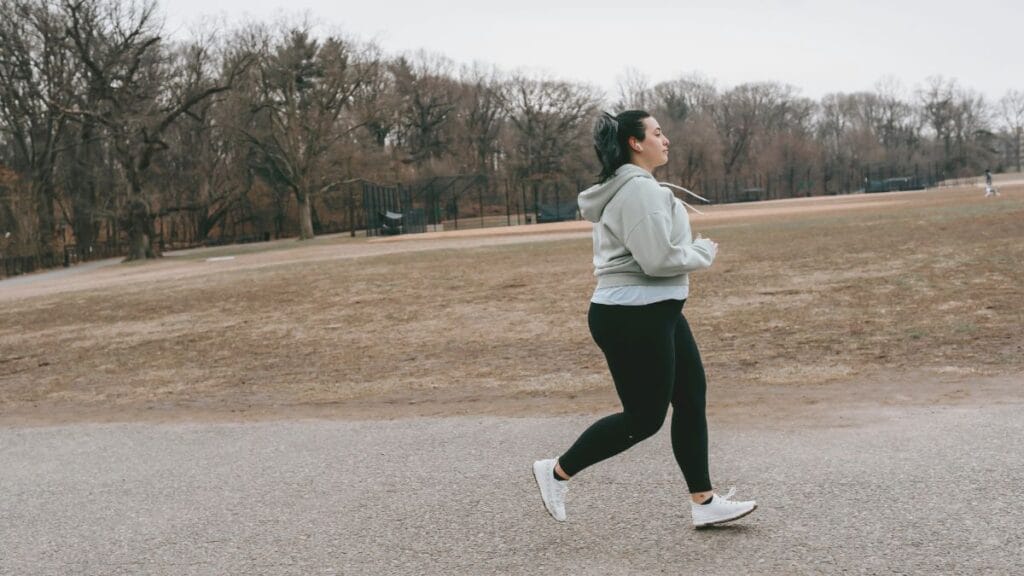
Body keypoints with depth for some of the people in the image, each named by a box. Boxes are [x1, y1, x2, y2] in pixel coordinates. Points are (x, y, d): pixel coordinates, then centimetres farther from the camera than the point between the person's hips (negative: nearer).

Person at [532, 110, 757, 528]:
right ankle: (557, 472, 12)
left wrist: (695, 249, 11)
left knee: (691, 400, 11)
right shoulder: (638, 189, -18)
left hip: (655, 314, 11)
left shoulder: (627, 187, 16)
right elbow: (658, 259, -24)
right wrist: (704, 252, -7)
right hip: (633, 319, -11)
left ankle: (704, 502, 17)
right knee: (644, 419, -2)